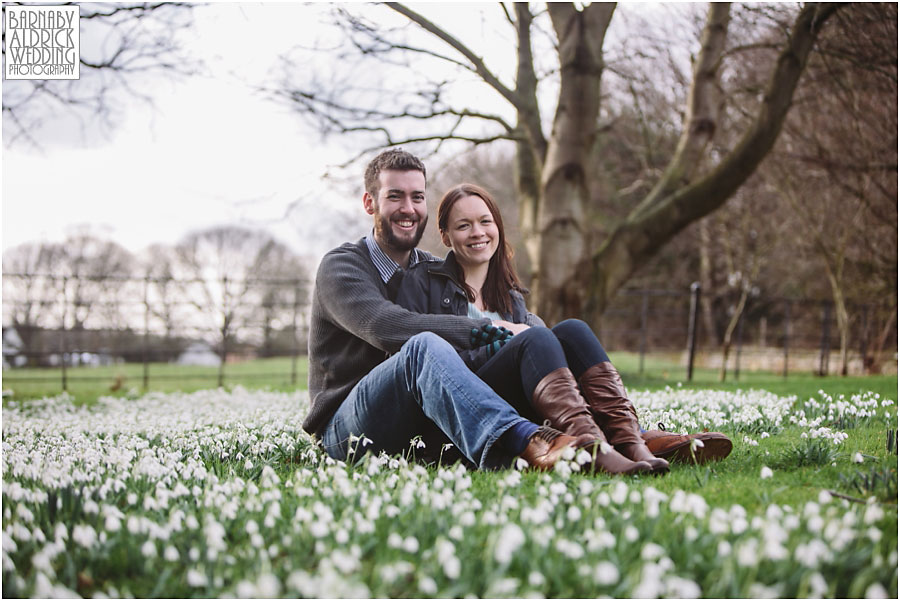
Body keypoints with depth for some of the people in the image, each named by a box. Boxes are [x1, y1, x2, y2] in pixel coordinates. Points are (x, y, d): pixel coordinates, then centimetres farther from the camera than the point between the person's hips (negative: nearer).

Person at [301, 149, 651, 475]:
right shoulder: (341, 267, -1)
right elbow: (386, 327, -22)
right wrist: (487, 330, -27)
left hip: (419, 426, 6)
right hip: (348, 428, -6)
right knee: (424, 346, -35)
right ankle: (530, 445, -59)